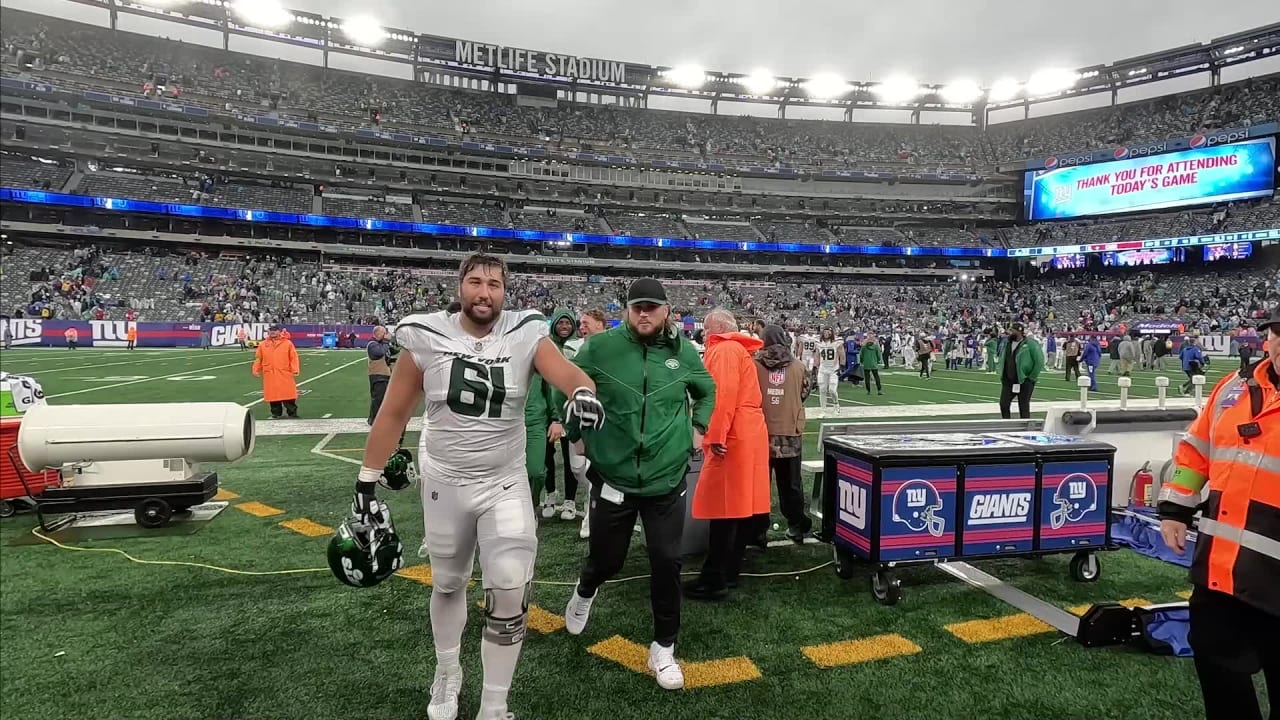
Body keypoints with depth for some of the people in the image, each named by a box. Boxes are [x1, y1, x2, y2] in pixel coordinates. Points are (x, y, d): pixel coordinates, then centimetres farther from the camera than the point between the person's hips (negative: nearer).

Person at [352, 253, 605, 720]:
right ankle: (447, 674, 47)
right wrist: (367, 482, -2)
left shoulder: (525, 335, -10)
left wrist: (583, 393, -51)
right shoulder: (426, 337, -10)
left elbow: (567, 374, -27)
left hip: (505, 483, -1)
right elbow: (393, 413, -3)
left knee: (510, 593, -8)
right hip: (443, 483, 1)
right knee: (447, 584, 19)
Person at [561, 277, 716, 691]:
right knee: (606, 558, 12)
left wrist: (698, 426, 9)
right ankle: (585, 592, 50)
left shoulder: (683, 352, -1)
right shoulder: (600, 347, -9)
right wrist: (576, 432, 6)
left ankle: (663, 648, 24)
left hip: (667, 479, 1)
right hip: (612, 477, -1)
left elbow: (707, 390, 19)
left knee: (667, 564, 4)